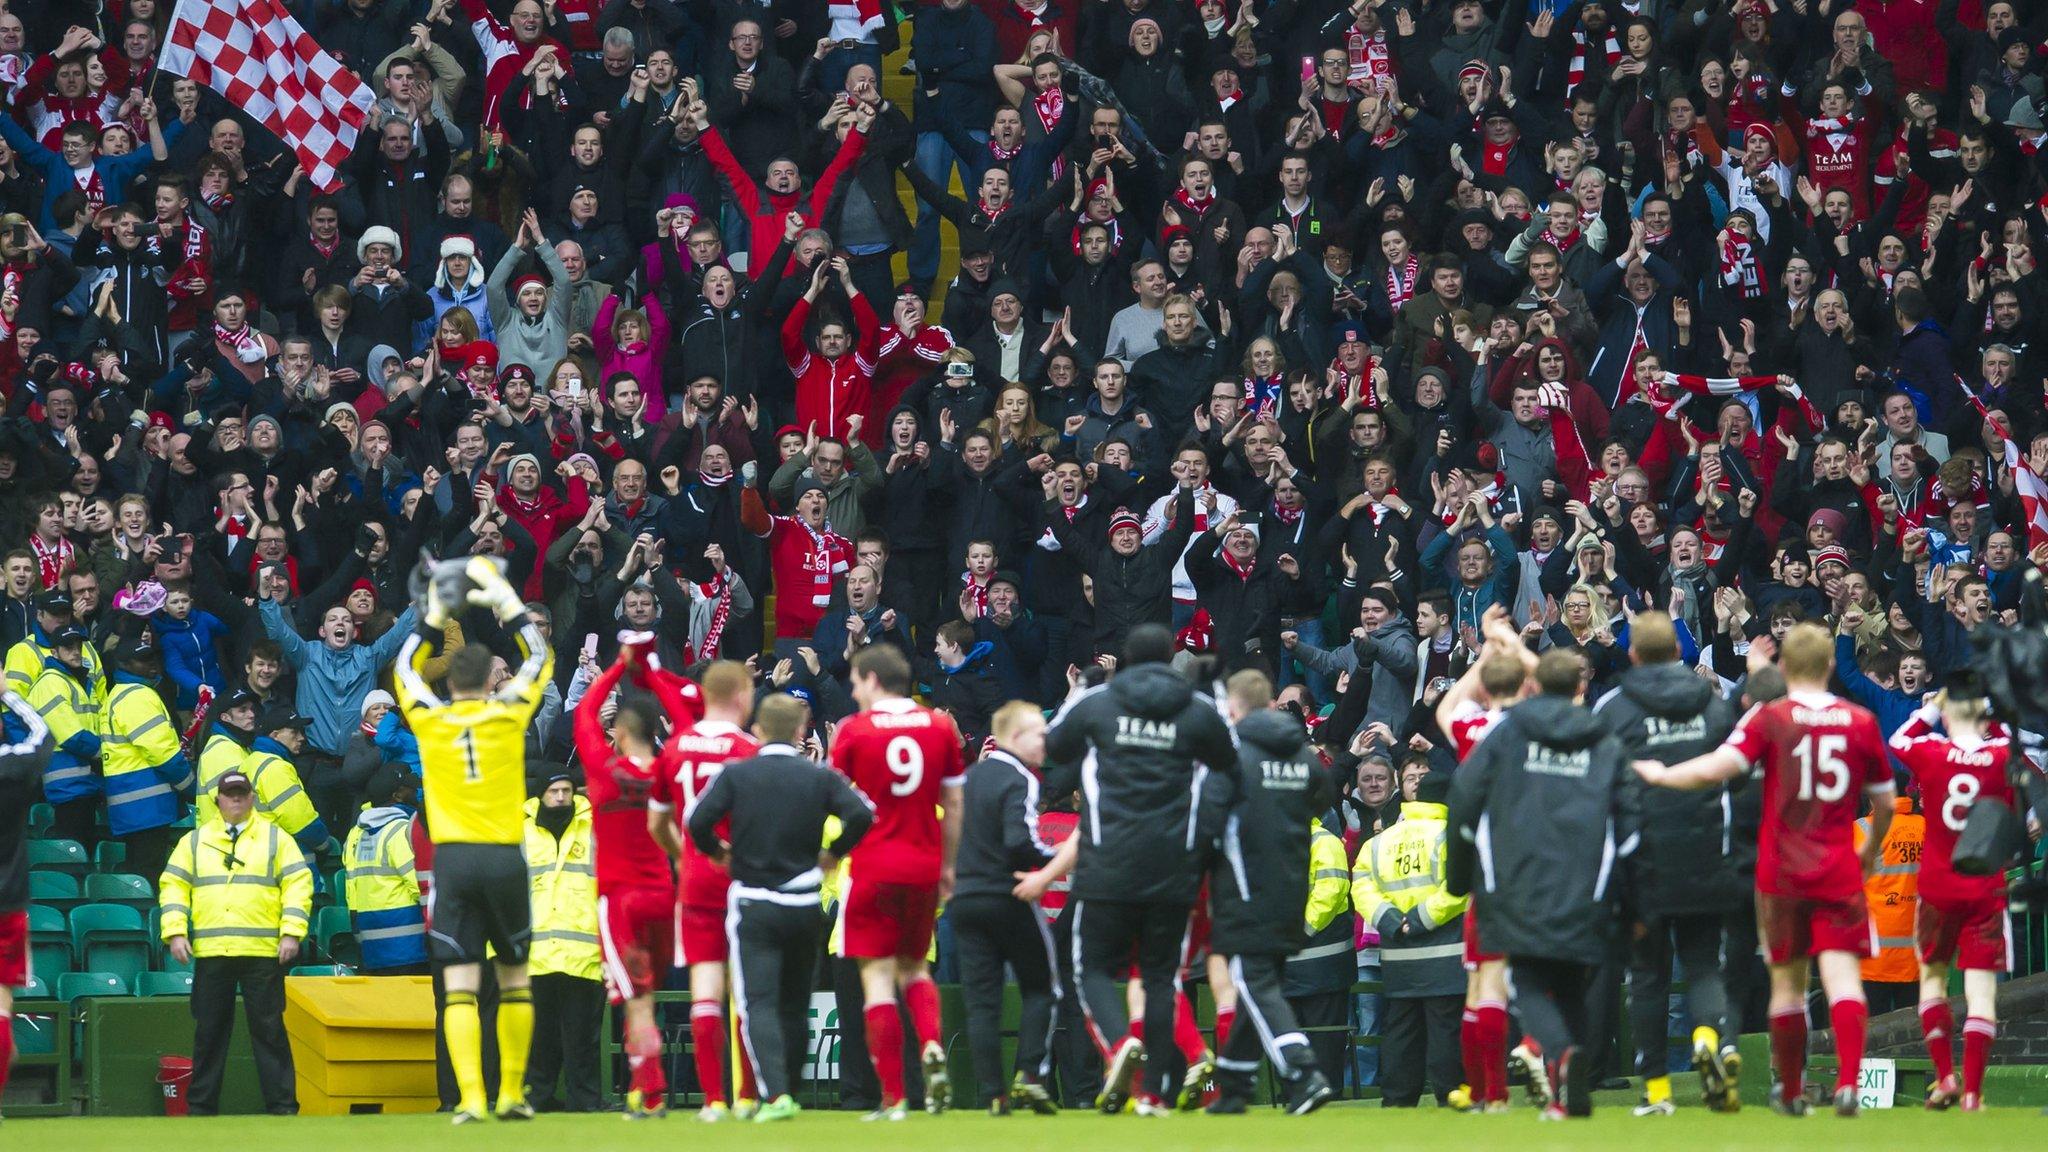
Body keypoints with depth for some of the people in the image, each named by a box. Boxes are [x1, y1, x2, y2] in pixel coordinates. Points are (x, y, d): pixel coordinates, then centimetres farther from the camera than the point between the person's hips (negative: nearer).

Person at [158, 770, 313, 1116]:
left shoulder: (276, 838, 9)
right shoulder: (195, 841, 14)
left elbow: (298, 883, 4)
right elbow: (173, 886, 11)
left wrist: (292, 933, -7)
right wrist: (175, 932, -2)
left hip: (263, 954, -2)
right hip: (210, 954, 2)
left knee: (268, 1029, -2)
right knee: (208, 1032, 5)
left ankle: (282, 1106, 0)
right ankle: (202, 1108, 11)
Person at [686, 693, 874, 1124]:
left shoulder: (735, 774, -3)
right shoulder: (819, 777, 0)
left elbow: (697, 819, -12)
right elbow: (861, 814, -13)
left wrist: (717, 850, 8)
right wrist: (833, 853, 4)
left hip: (753, 905, -2)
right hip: (804, 906, 2)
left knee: (758, 1003, -5)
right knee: (794, 1003, 16)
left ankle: (775, 1093, -21)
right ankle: (786, 1091, 21)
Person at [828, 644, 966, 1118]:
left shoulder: (854, 730, -4)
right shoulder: (940, 727, 5)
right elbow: (954, 804, 9)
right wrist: (948, 866, 18)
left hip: (872, 866, -4)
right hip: (924, 866, 4)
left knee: (877, 976, -1)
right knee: (915, 966, 20)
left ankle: (893, 1096, -4)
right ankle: (932, 1047, -7)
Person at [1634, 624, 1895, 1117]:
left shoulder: (1770, 717, -4)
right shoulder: (1861, 722, 3)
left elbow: (1717, 767, -16)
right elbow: (1884, 802, 12)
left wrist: (1661, 775, 1)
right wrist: (1870, 852, 31)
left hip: (1781, 872, 0)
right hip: (1839, 872, 0)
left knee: (1786, 981, 12)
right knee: (1842, 973, -7)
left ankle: (1790, 1091, 23)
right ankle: (1848, 1080, -26)